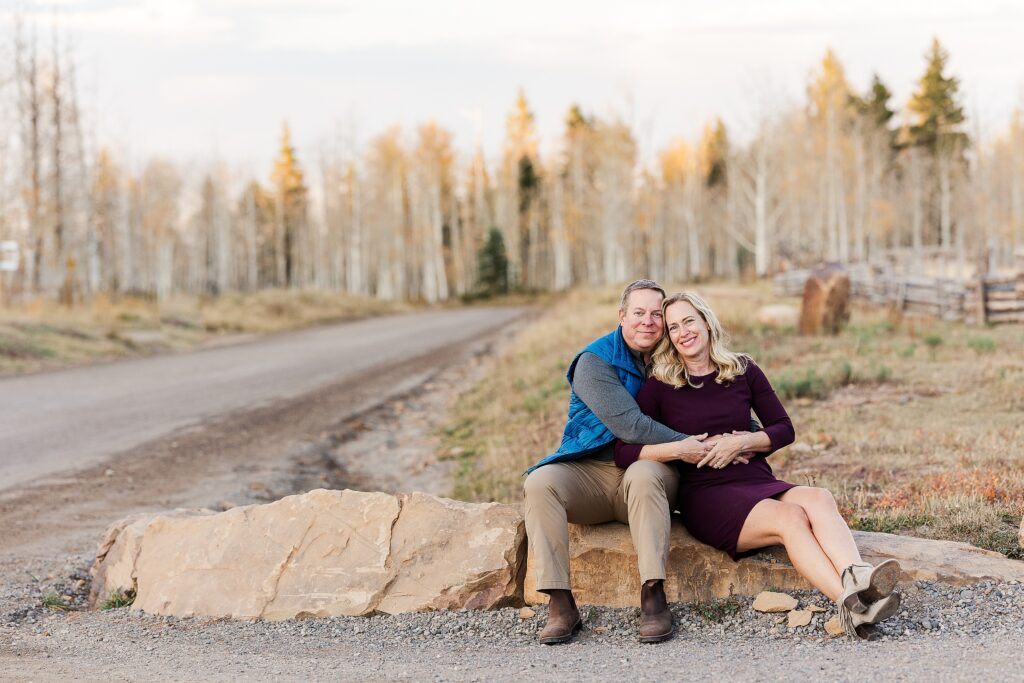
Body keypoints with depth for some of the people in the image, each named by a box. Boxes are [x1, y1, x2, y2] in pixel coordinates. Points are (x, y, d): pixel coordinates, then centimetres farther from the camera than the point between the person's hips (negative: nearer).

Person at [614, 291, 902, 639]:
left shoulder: (743, 371, 13)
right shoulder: (659, 386, 4)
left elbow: (784, 429, 14)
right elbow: (623, 452, -4)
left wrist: (741, 442, -6)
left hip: (758, 481, 4)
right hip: (705, 495, -3)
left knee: (819, 498, -30)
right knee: (790, 516, -32)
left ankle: (857, 578, -58)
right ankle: (851, 603, -51)